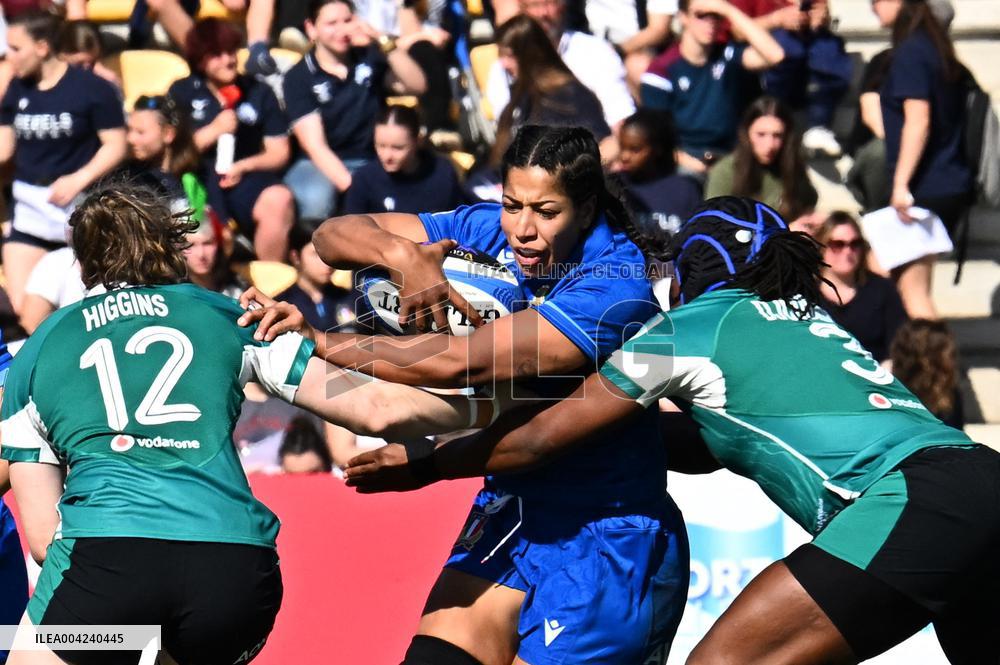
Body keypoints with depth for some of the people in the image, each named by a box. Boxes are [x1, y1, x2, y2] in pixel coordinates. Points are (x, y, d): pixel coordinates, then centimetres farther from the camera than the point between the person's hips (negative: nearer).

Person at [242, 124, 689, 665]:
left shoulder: (617, 289, -23)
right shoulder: (490, 232, -3)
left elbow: (457, 363, -30)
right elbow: (336, 235, -1)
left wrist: (321, 343, -24)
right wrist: (404, 256, -23)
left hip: (605, 539, -6)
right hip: (509, 513, 6)